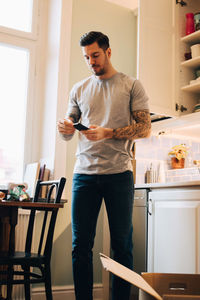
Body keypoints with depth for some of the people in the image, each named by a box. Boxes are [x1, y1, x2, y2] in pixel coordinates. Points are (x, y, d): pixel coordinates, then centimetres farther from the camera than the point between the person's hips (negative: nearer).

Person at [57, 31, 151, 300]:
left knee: (122, 245, 3)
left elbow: (145, 128, -1)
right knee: (81, 245, 3)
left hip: (119, 174, -2)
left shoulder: (131, 85, 6)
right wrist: (65, 129, -6)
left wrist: (108, 133, -14)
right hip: (84, 174, 3)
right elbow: (68, 131, 19)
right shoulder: (79, 89, 16)